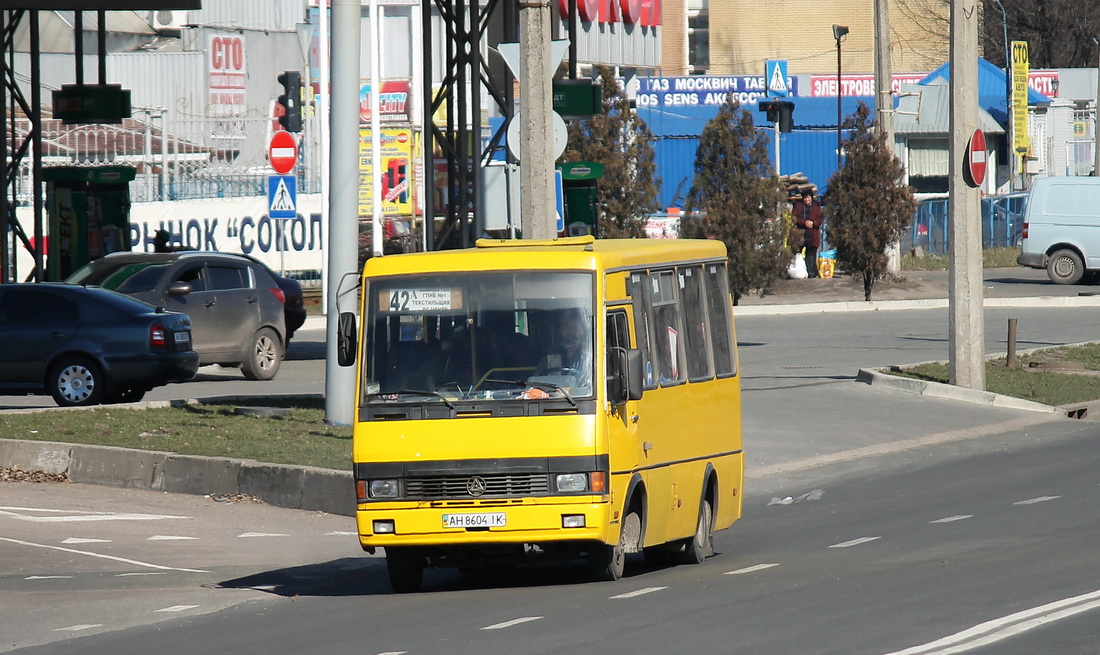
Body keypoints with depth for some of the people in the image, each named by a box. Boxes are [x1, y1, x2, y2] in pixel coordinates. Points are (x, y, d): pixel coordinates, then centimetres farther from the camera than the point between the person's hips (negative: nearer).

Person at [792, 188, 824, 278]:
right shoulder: (798, 206, 8)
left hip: (812, 236, 0)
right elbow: (794, 217, -2)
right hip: (800, 235, 0)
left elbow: (821, 218, 5)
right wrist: (804, 222, -14)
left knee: (811, 256, -1)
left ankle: (812, 273, 2)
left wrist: (813, 223, -13)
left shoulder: (816, 207, 10)